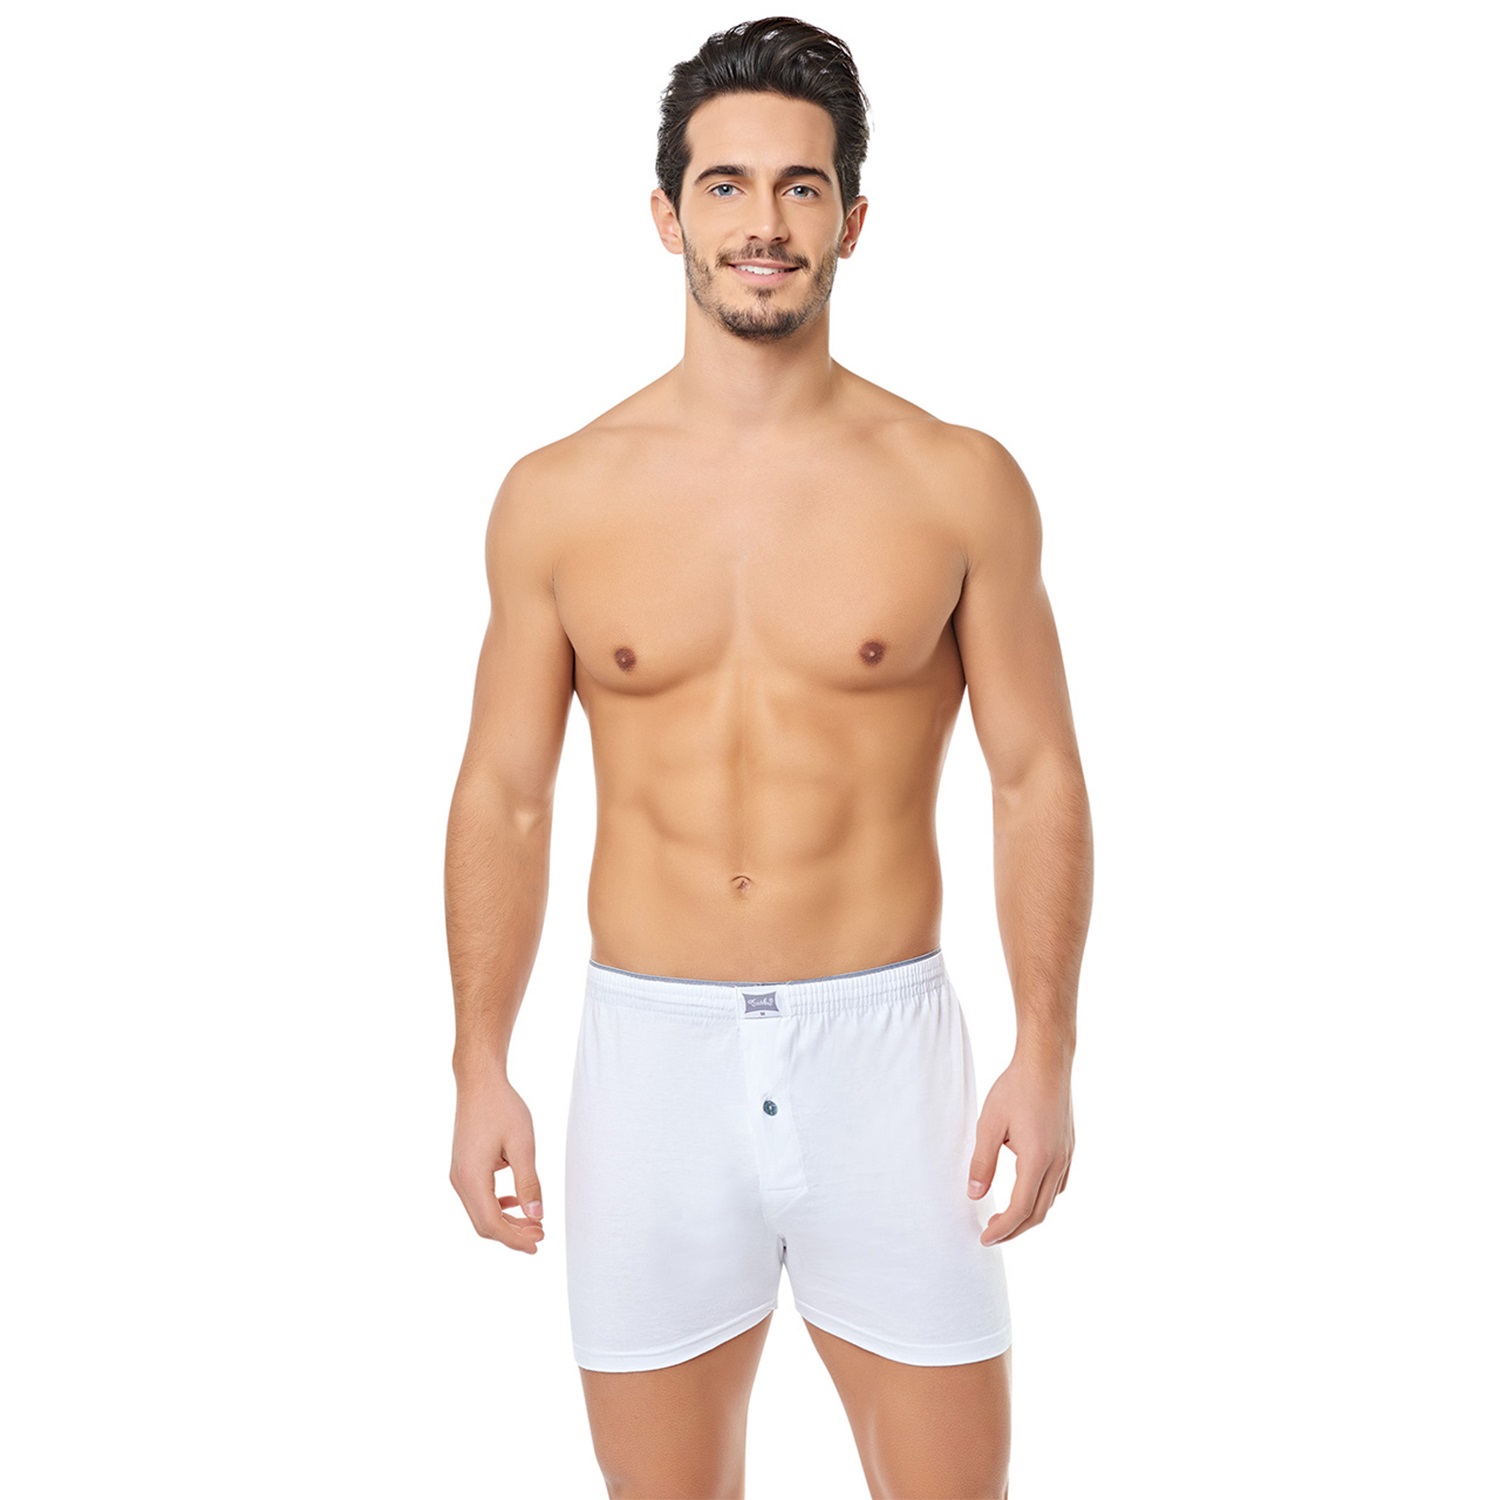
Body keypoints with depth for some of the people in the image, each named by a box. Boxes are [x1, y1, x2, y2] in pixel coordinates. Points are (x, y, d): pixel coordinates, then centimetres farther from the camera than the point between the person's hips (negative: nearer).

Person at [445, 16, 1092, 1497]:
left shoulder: (959, 484, -2)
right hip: (651, 1047, 1)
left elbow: (1036, 778, 2)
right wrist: (480, 1068, 3)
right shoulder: (557, 496, 1)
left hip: (883, 1047, -1)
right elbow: (504, 793, 5)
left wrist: (1046, 1052, -4)